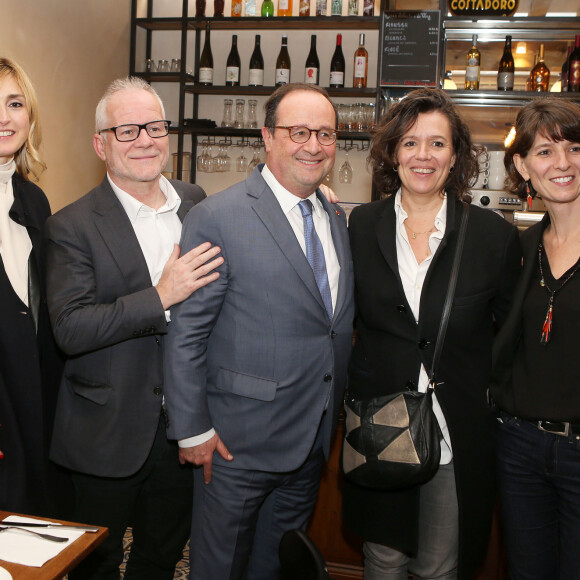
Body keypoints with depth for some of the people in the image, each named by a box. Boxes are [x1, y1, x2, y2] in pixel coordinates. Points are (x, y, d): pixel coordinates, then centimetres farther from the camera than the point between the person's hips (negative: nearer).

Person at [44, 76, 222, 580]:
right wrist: (161, 297, -27)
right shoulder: (73, 227, -12)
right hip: (108, 433, -4)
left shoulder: (196, 203, 3)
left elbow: (214, 291, 15)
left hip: (184, 422, 4)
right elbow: (70, 330, -21)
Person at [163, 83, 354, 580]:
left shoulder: (337, 218, 7)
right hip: (240, 442, -6)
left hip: (313, 441, 6)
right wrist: (192, 429, -13)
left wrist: (331, 418, 10)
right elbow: (185, 332, -14)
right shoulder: (218, 217, -15)